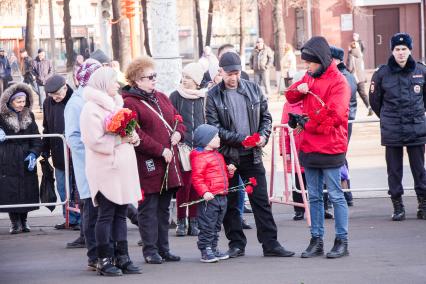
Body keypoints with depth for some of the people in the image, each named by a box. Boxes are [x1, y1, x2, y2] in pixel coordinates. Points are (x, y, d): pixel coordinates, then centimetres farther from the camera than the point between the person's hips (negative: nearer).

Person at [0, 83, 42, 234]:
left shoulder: (28, 116, 8)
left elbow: (36, 137, 8)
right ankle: (14, 222, 6)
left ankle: (24, 220, 17)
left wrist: (34, 153, -6)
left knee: (27, 191, 3)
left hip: (26, 160, 3)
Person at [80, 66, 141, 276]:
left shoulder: (116, 104, 18)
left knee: (120, 214, 9)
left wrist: (133, 137, 5)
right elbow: (96, 141, -19)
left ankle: (122, 257, 12)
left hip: (123, 168, 8)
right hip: (105, 170, -8)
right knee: (106, 215, -5)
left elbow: (129, 131, 27)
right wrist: (121, 139, -15)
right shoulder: (92, 109, -10)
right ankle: (104, 261, -1)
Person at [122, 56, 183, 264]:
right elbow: (136, 135, -19)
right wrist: (160, 150, -20)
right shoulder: (129, 103, -11)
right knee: (148, 208, -2)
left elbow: (177, 118, 25)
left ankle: (163, 248, 20)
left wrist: (178, 132, 1)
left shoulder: (161, 98, 15)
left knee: (163, 208, 13)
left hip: (168, 162, 8)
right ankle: (150, 250, 3)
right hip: (147, 164, -8)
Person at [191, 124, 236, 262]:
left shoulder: (218, 155, 19)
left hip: (221, 196, 9)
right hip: (209, 198, -9)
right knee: (207, 226, -6)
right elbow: (197, 178, -18)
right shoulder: (200, 157, -12)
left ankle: (213, 249, 24)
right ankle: (205, 251, -2)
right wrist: (204, 192, -28)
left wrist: (229, 171, 11)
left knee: (216, 226, 15)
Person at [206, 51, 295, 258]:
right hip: (227, 156, -2)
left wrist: (264, 135, -6)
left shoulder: (253, 89, 6)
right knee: (230, 203, 5)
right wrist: (240, 139, -17)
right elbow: (214, 128, -9)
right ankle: (236, 244, 15)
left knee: (261, 200, 1)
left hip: (252, 155, 2)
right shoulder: (214, 96, -4)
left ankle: (270, 244, 4)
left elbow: (266, 116, 13)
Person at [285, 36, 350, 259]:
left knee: (335, 195, -1)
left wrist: (308, 123, -9)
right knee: (314, 196, 10)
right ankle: (316, 241, 16)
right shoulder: (310, 78, 12)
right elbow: (290, 97, 17)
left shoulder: (338, 81, -11)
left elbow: (335, 117, -18)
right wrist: (298, 89, -5)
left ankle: (342, 241, 5)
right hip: (309, 148, 7)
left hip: (330, 149, -7)